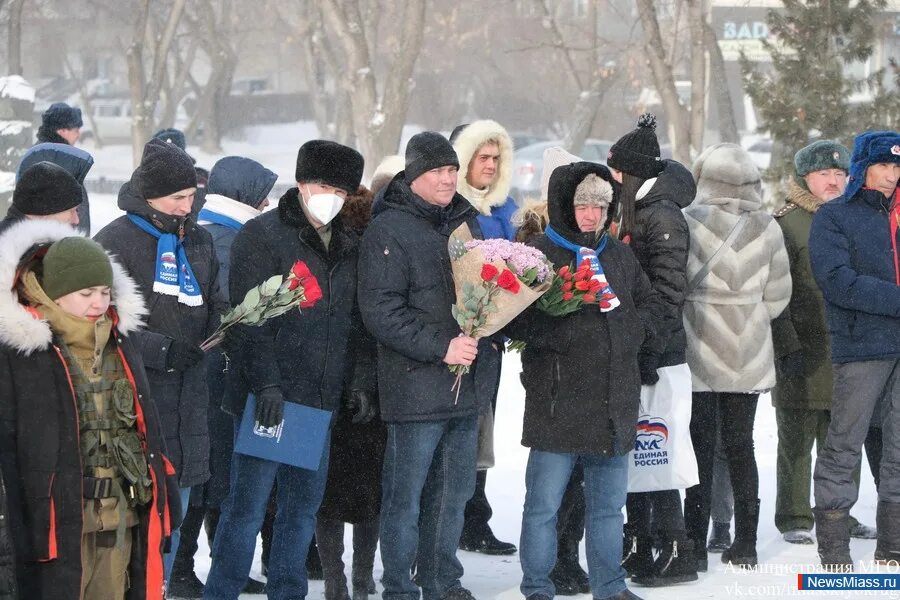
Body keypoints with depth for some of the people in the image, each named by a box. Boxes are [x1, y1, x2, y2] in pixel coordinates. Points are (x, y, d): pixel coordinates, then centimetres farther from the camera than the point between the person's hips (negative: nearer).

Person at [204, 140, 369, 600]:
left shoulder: (346, 246, 15)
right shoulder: (263, 236, -7)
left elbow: (354, 323, 21)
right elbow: (250, 319, -14)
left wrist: (360, 380, 11)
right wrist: (267, 385, -20)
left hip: (321, 398, 7)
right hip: (271, 396, -7)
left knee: (305, 503, 11)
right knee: (248, 504, -5)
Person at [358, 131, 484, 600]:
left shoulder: (465, 222, 14)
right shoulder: (388, 231, -7)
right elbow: (381, 311, -14)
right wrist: (440, 346, -19)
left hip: (466, 384, 7)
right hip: (416, 386, -7)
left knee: (454, 492, 13)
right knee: (406, 497, -1)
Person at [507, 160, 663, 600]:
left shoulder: (619, 255, 14)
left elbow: (650, 303, 23)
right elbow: (516, 319, -13)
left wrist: (633, 330, 5)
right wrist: (563, 334, -23)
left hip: (615, 404, 6)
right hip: (558, 404, -6)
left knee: (609, 503, 14)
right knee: (543, 505, 1)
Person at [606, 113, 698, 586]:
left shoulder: (663, 217, -12)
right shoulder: (632, 213, 16)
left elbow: (668, 292, -17)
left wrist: (649, 353, -19)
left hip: (658, 358, -9)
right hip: (631, 355, 9)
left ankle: (676, 554, -3)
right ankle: (638, 547, 19)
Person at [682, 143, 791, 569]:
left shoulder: (687, 221, -11)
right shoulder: (766, 227, -1)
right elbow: (778, 297, 1)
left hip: (699, 352, -3)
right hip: (749, 357, 3)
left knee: (699, 446, 2)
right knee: (740, 445, 11)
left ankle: (696, 545, 2)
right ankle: (745, 545, 13)